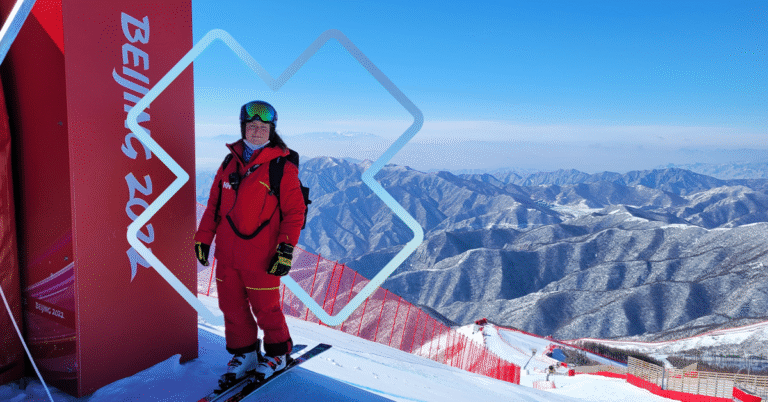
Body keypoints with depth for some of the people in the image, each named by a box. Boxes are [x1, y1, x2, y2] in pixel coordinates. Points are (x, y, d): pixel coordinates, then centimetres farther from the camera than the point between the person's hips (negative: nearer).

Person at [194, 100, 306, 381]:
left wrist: (286, 248, -15)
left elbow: (295, 211, -8)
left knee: (265, 309, 7)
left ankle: (277, 353, 31)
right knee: (231, 306, 13)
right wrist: (203, 237, 11)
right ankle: (244, 353, 33)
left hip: (262, 258, -5)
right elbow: (214, 203, 15)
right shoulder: (230, 163, 9)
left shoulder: (282, 167, -7)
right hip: (227, 255, 5)